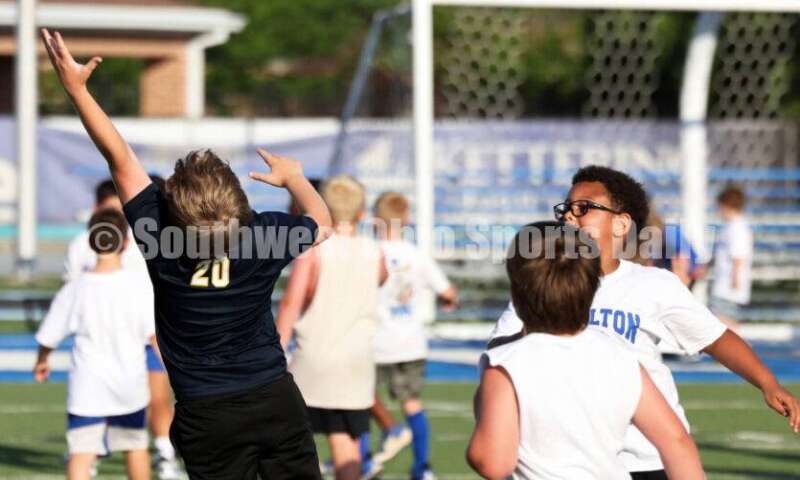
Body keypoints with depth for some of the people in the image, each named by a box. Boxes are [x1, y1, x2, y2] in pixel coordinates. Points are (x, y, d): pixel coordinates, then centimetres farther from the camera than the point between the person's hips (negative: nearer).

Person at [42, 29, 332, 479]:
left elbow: (121, 158, -11)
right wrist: (294, 177, 25)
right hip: (275, 397, 1)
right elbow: (322, 222, 8)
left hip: (208, 414, -1)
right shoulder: (264, 235, -15)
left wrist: (76, 87, -9)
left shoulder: (159, 238, -19)